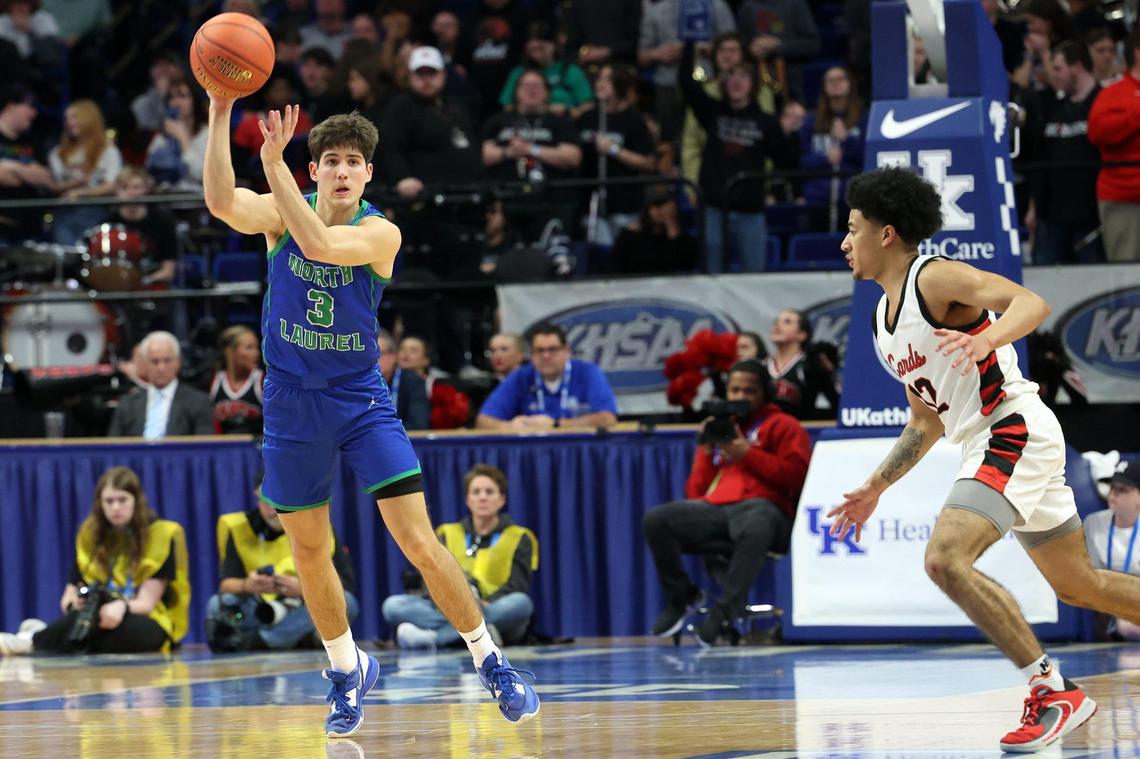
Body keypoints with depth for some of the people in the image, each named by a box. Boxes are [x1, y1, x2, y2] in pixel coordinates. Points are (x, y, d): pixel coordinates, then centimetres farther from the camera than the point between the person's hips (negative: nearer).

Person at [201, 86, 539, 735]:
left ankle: (491, 661, 3)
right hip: (292, 405, 3)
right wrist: (220, 115, -35)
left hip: (361, 400, -2)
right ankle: (349, 671, 31)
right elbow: (221, 201, -24)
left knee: (420, 541, -10)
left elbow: (319, 245, -31)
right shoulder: (281, 213, -4)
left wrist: (274, 162, -37)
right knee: (309, 550, 11)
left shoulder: (380, 233, -12)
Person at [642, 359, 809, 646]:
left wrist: (747, 455, -4)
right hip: (712, 509, 5)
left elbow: (796, 474, -2)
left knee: (753, 530, -44)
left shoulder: (781, 426, 16)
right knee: (655, 520, -22)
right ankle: (681, 597, -5)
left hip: (760, 506, -5)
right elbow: (695, 492, 26)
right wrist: (706, 452, 12)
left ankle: (725, 612, -33)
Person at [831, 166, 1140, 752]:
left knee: (946, 560, -23)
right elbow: (926, 422, 25)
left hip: (1015, 433, -10)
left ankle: (1055, 693, -20)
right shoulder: (883, 321, 17)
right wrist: (874, 489, 22)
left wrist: (987, 339, -45)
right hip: (986, 444, 10)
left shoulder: (936, 279, -11)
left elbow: (1032, 303, -26)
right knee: (1077, 584, 17)